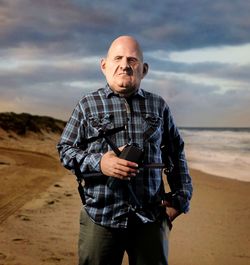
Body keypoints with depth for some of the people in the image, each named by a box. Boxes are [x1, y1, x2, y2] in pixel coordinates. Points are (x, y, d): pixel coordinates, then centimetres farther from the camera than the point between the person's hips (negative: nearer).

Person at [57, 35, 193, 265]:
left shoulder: (159, 106, 9)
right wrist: (98, 163, -14)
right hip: (100, 218, -1)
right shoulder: (87, 105, 4)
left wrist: (181, 198, 7)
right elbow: (65, 150, 4)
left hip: (151, 218, 2)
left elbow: (176, 153, 14)